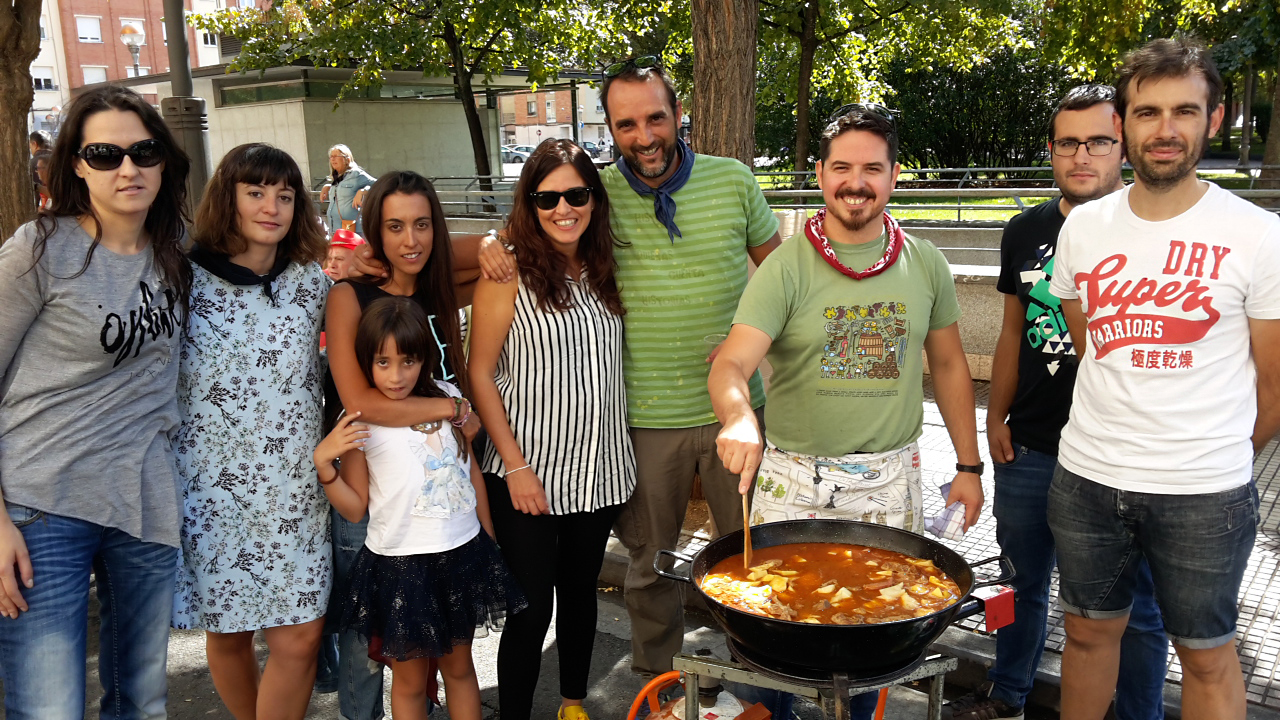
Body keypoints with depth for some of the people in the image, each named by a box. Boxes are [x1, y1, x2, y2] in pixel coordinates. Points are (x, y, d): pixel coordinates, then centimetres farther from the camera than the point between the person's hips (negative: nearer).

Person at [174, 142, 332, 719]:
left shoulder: (311, 281, 4)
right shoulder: (187, 279, -5)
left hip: (293, 491, 2)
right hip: (212, 487, -2)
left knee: (300, 636, -1)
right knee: (228, 632, 13)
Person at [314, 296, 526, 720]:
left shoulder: (449, 399, 0)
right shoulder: (359, 420, -9)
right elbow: (355, 509, -5)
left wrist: (488, 537, 15)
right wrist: (323, 463, -21)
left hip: (463, 554, 3)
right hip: (401, 563, -3)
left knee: (459, 665, 18)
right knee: (410, 680, 11)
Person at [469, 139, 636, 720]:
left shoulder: (602, 269, 5)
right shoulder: (508, 273, -10)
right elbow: (480, 374, -10)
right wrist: (515, 466, -13)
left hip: (597, 470, 5)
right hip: (528, 475, -5)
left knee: (580, 594, 18)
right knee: (532, 608, 1)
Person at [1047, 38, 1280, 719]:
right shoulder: (1083, 228, 2)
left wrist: (1222, 457, 10)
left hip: (1205, 492, -3)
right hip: (1085, 478, 3)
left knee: (1206, 656, 12)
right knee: (1089, 631, 18)